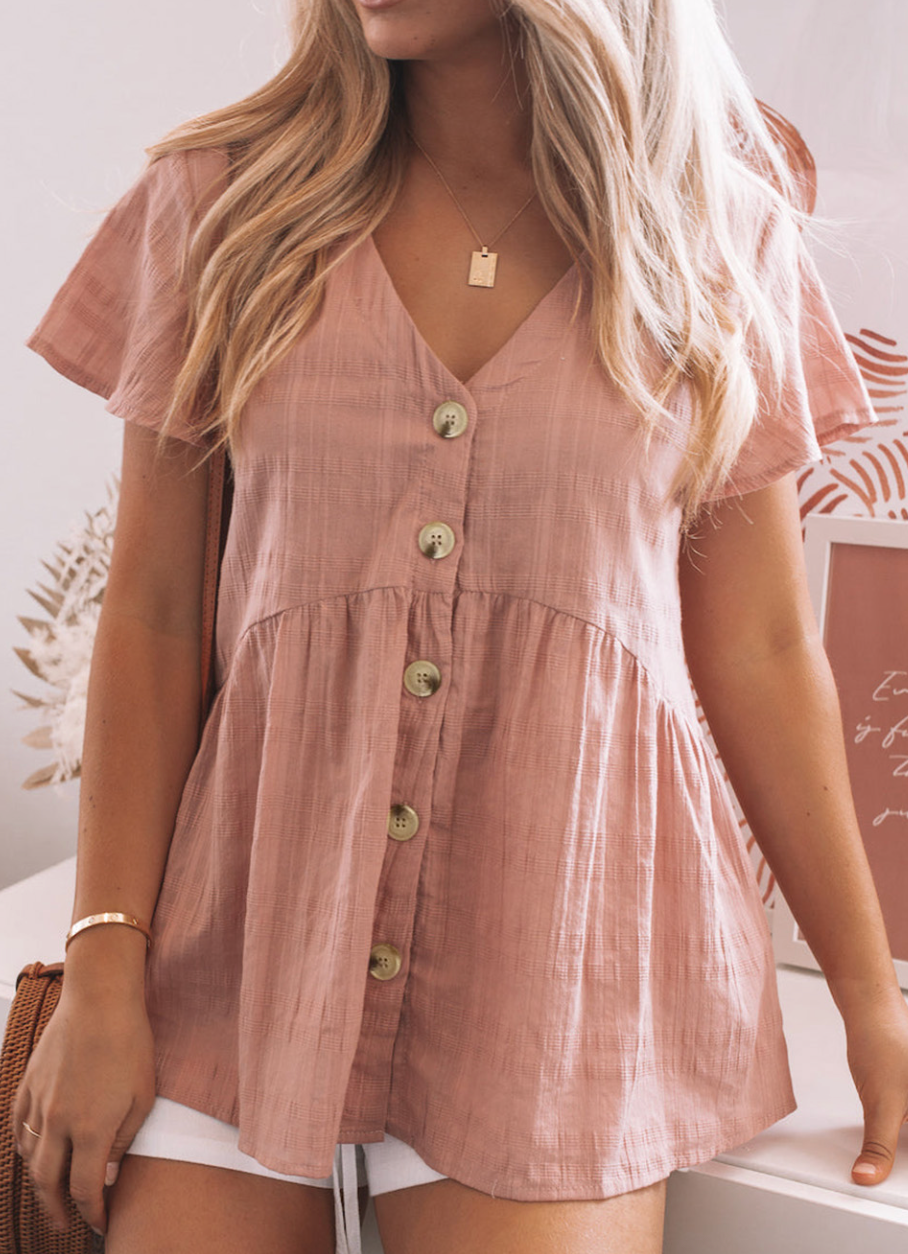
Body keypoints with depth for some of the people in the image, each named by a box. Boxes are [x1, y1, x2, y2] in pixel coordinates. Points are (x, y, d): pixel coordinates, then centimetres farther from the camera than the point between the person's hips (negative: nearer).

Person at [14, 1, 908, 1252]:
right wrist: (104, 979, -2)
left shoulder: (717, 231, 1)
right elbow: (152, 617, 1)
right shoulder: (222, 202, 0)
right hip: (256, 925, 1)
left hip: (560, 947, 0)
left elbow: (758, 647, 4)